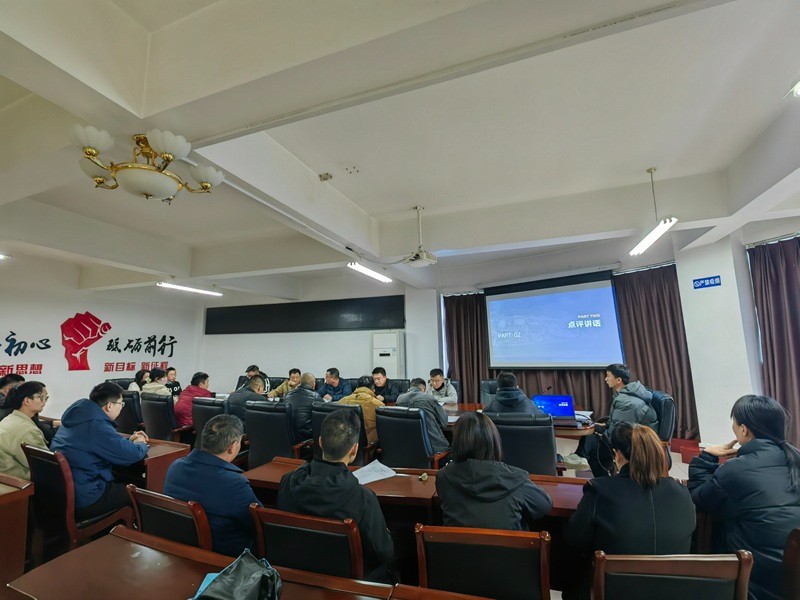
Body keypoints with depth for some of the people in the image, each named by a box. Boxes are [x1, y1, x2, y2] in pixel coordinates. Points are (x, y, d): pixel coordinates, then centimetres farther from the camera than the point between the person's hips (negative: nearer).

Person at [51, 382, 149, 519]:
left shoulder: (79, 415, 5)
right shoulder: (96, 425, -25)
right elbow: (133, 455, -21)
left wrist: (129, 440, 13)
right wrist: (140, 444, 0)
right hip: (83, 500, -10)